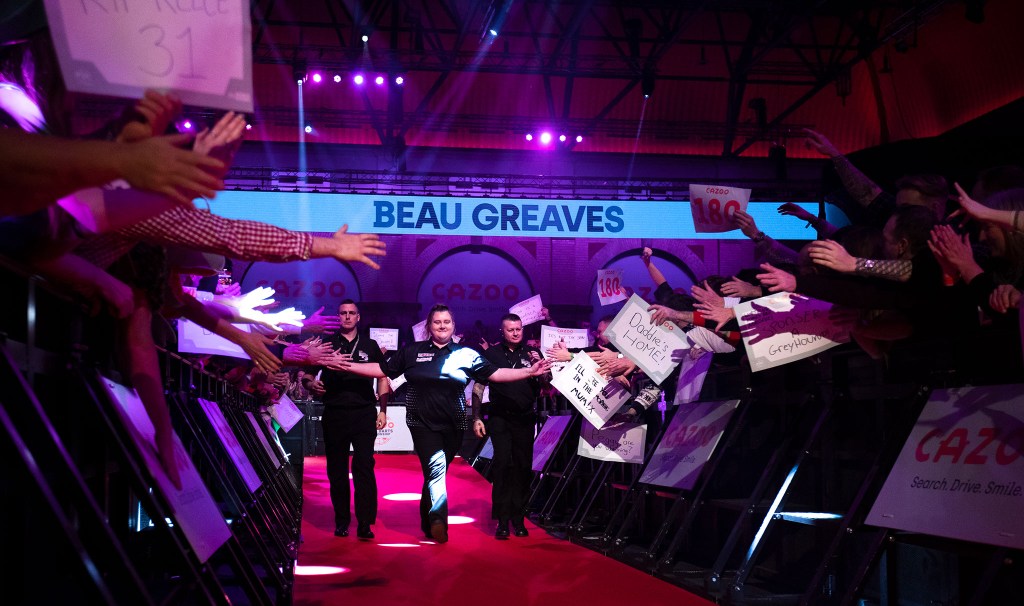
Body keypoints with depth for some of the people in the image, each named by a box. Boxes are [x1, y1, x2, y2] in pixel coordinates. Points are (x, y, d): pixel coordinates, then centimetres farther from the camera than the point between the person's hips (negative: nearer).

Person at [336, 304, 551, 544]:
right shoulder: (411, 352, 7)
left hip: (452, 425, 2)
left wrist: (529, 371, -6)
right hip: (422, 423, -2)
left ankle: (427, 523, 27)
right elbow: (383, 370, 10)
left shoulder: (466, 355, 7)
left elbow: (495, 373, 3)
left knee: (435, 475, 10)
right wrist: (349, 366, 2)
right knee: (436, 466, -22)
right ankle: (438, 521, -25)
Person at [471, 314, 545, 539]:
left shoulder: (532, 352, 6)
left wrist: (538, 365, -12)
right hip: (500, 418, -2)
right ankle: (502, 520, -5)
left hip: (525, 419, 2)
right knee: (502, 465, -9)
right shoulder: (491, 354, 2)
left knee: (523, 467, 4)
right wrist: (476, 418, 0)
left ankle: (518, 518, 14)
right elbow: (478, 388, 5)